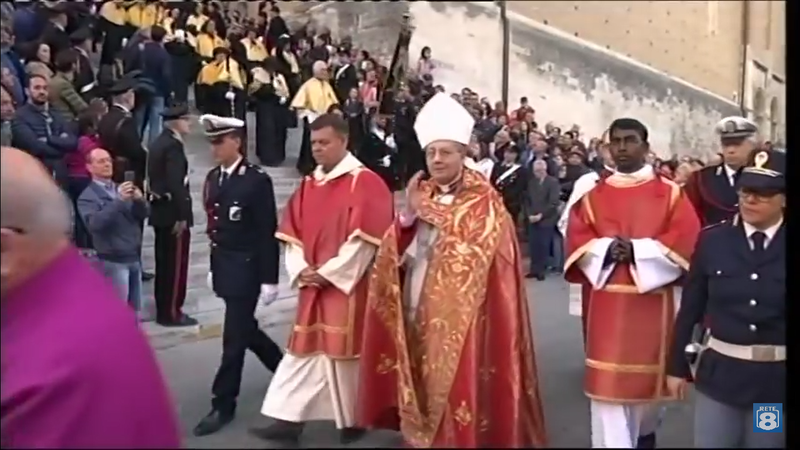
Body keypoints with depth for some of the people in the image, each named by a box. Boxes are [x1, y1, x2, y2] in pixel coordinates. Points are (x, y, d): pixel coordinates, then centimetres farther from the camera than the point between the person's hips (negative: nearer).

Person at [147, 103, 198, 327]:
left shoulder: (159, 142, 13)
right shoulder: (173, 146, -18)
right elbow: (176, 184, -24)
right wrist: (182, 216, -22)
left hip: (160, 210, 10)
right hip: (172, 212, -10)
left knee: (164, 262, 15)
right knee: (176, 263, -1)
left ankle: (163, 309, 24)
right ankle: (172, 312, 6)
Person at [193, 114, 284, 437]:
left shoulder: (257, 180, -13)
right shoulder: (212, 178, 7)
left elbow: (268, 233, -13)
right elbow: (214, 226, 13)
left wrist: (269, 279, -14)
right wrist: (213, 267, 15)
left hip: (246, 270, -7)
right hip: (224, 268, 7)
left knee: (234, 338, -1)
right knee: (245, 330, 18)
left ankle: (223, 406, 10)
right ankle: (284, 368, 39)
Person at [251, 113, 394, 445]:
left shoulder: (365, 183, -10)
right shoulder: (308, 184, 11)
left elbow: (365, 238, -16)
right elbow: (292, 233, 11)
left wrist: (329, 272, -15)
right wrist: (301, 271, -4)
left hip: (348, 285, -6)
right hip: (313, 286, 6)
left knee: (346, 351, 3)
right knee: (305, 352, 8)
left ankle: (354, 419, 22)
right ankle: (289, 419, 14)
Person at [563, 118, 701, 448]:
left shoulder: (670, 193, 2)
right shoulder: (594, 195, 7)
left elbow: (686, 241, -7)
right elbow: (577, 239, 2)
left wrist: (638, 250, -17)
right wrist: (607, 249, -17)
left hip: (652, 302, 0)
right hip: (607, 303, 1)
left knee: (648, 372, 14)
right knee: (607, 382, -2)